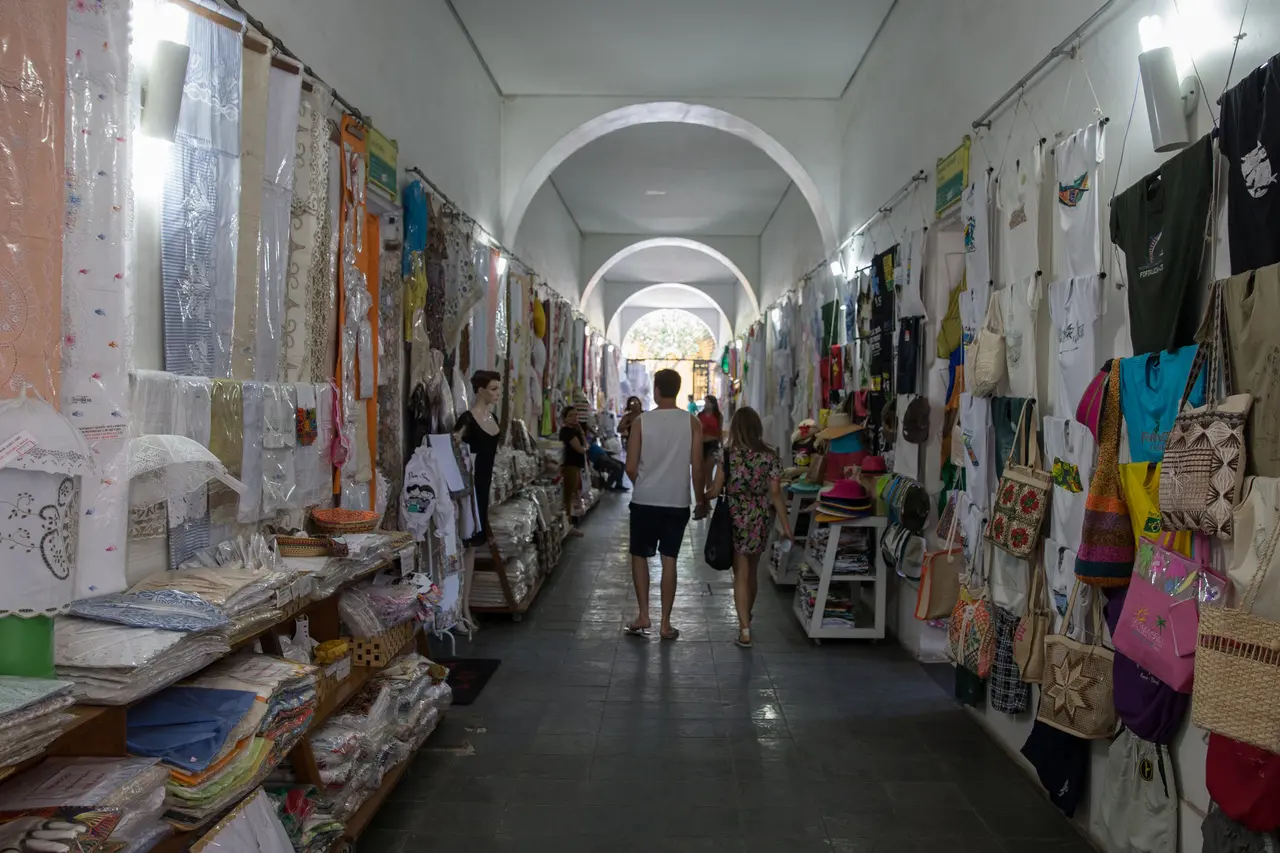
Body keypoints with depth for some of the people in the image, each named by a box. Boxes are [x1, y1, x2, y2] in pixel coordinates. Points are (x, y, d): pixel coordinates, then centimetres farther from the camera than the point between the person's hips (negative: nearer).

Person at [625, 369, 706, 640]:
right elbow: (697, 468, -4)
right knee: (669, 560, 7)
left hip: (644, 501, -1)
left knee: (639, 556, 14)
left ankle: (643, 616, 11)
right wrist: (701, 501, 8)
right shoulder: (692, 423, -4)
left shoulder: (641, 422, -6)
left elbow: (630, 468, -5)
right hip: (677, 502, 1)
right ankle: (665, 622, 10)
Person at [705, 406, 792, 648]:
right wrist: (785, 525, 2)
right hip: (760, 520, 3)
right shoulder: (770, 456, -4)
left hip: (735, 519, -3)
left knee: (741, 574, 2)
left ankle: (745, 630, -5)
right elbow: (775, 494, -4)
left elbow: (716, 490, -7)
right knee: (752, 571, 20)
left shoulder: (728, 455, -9)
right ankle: (746, 620, 39)